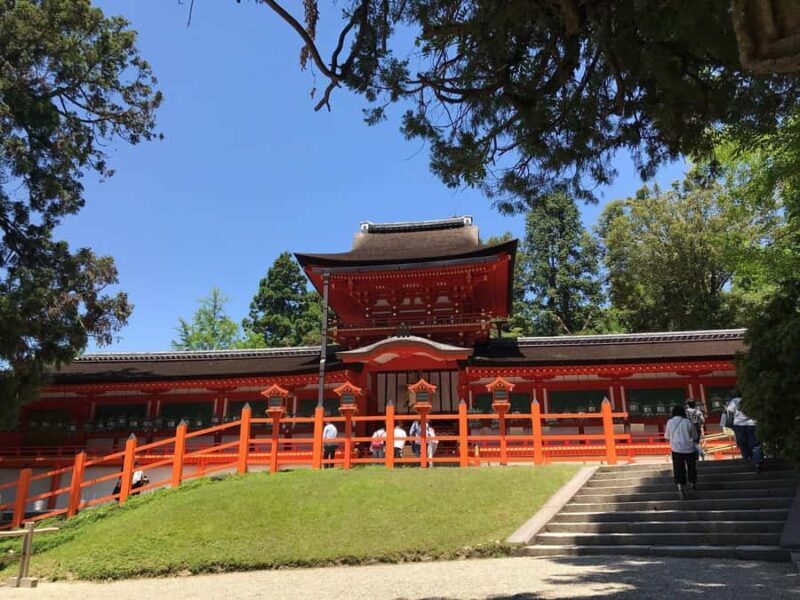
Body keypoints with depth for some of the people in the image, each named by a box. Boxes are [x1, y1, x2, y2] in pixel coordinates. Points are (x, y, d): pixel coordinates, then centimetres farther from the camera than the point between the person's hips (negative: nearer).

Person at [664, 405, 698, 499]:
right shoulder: (688, 422, -6)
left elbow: (667, 436, 8)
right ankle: (694, 485, 39)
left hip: (676, 449, 0)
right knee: (691, 467, 21)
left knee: (679, 470, 0)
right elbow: (694, 436, 4)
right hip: (689, 448, 0)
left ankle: (681, 489, -17)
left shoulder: (670, 422, -2)